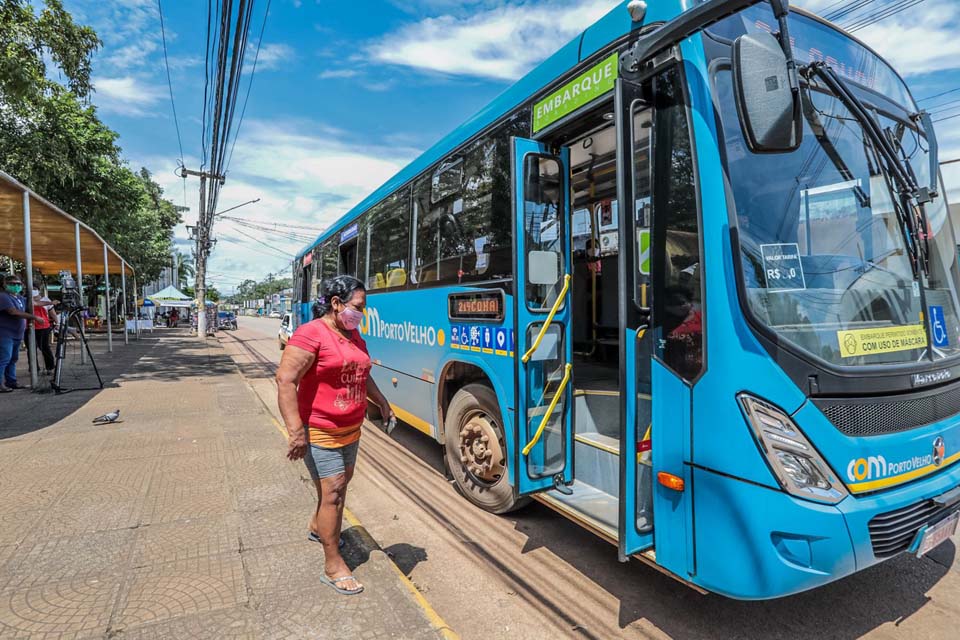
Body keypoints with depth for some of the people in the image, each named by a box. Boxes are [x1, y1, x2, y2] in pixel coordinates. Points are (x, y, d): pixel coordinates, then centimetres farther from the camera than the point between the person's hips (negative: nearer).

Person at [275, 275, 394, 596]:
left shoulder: (354, 335, 8)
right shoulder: (310, 334, -19)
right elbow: (285, 380, -24)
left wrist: (382, 403, 24)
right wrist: (296, 431, -28)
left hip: (350, 429, 9)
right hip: (320, 432, -8)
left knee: (340, 482, 22)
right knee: (332, 491, -4)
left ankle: (318, 526, 49)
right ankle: (333, 566, 12)